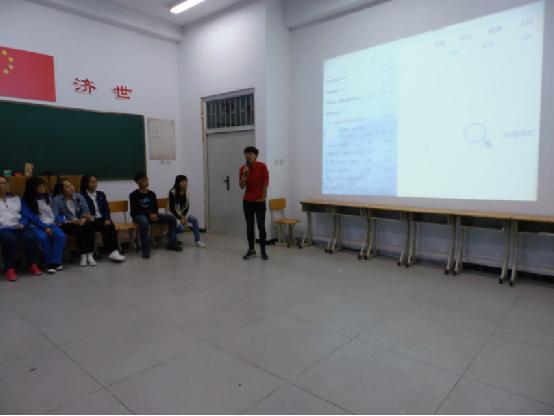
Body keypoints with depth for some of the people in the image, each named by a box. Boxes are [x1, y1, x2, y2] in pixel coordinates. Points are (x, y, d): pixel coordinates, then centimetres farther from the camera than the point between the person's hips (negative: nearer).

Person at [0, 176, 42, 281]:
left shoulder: (16, 198, 22)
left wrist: (22, 224, -2)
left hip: (18, 228, 3)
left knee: (31, 237, -28)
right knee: (10, 239, -36)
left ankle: (32, 265, -14)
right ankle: (10, 269, -25)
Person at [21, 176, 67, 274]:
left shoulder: (48, 197, 14)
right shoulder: (26, 200, 1)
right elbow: (32, 217, -9)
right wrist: (44, 227, -18)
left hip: (50, 224, 3)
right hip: (36, 225, -3)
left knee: (61, 236, -28)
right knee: (43, 237, -35)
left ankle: (55, 262, -24)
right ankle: (49, 263, -21)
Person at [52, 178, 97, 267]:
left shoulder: (79, 197, 8)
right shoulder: (56, 200, -3)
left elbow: (86, 211, 3)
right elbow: (55, 217, -12)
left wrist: (84, 219, -19)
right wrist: (70, 221, -23)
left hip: (80, 222, 4)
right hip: (66, 224, -3)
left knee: (90, 226, -29)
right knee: (79, 229, -34)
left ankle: (90, 255, -28)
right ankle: (83, 256, -25)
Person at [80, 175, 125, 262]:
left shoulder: (101, 194, 18)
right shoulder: (82, 196, 3)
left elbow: (106, 209, 12)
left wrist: (107, 219, -5)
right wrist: (89, 218, -23)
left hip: (102, 219, 4)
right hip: (92, 221, -4)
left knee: (111, 226, -28)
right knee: (105, 228, -31)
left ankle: (114, 251, -38)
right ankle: (112, 252, -32)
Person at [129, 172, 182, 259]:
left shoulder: (151, 194, 10)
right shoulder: (134, 195, -6)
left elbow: (155, 208, 11)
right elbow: (135, 210, -13)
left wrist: (154, 214, -12)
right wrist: (149, 214, -23)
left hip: (152, 215, 6)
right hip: (139, 216, -6)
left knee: (172, 218, -7)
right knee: (144, 222, -43)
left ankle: (172, 243, -2)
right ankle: (145, 250, -37)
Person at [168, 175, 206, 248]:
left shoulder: (186, 192, -2)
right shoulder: (172, 193, -20)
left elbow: (186, 206, 3)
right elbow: (171, 208, -19)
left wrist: (184, 216, -12)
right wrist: (180, 218, -21)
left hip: (182, 213, 6)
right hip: (173, 214, -6)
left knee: (194, 219, -16)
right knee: (181, 228, -29)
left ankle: (197, 241, -8)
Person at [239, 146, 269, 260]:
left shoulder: (262, 166, -8)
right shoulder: (243, 168, 1)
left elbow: (266, 183, -5)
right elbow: (242, 186, -1)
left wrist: (263, 197, -7)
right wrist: (244, 174, -15)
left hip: (259, 201, -3)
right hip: (247, 201, 3)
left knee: (261, 226, -3)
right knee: (249, 226, 7)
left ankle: (263, 251, 8)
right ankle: (251, 250, 16)